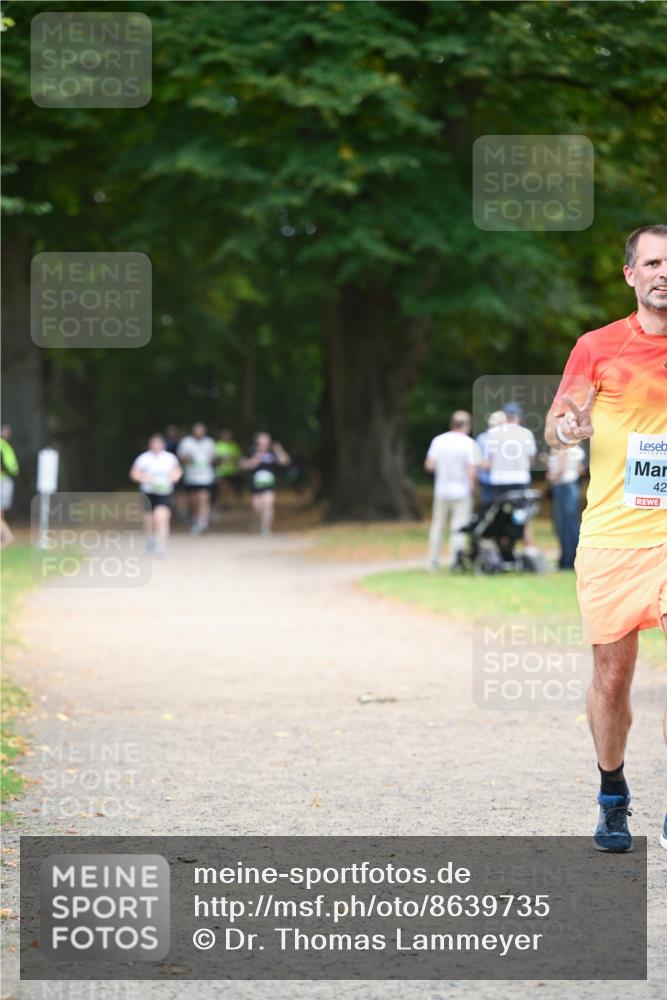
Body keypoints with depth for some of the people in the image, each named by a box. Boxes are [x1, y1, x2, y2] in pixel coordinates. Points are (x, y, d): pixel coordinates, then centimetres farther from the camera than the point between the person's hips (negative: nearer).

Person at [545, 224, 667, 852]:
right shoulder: (598, 347, 4)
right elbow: (554, 427, 7)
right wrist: (567, 427, -15)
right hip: (609, 536, 0)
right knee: (611, 675, 5)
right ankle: (613, 797, 24)